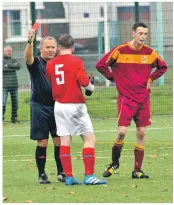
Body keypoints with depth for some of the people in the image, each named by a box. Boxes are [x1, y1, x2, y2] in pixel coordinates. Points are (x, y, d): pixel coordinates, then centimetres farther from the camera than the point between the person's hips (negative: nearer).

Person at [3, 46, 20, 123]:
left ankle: (14, 118, 17)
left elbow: (18, 66, -6)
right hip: (4, 85, -5)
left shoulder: (14, 61, 14)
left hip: (14, 85, 5)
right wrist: (13, 67, -11)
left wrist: (9, 65, -16)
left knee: (15, 102, 8)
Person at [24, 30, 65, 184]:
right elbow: (28, 57, -26)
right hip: (39, 106, -3)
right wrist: (30, 42, -44)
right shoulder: (36, 63, -3)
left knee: (59, 141, 1)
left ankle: (61, 173, 10)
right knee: (42, 142, -1)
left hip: (57, 106, 3)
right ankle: (42, 175, 6)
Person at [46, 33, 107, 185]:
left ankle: (69, 177, 5)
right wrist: (91, 87, 0)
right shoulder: (75, 61, -8)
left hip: (59, 105, 5)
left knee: (65, 142, 7)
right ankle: (89, 176, -9)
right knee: (90, 139, -1)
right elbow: (84, 81, -18)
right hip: (75, 105, -5)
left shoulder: (50, 64, 6)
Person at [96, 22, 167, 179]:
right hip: (126, 98, -3)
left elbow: (162, 67, 19)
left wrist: (150, 79, 7)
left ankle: (137, 170, 9)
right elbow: (101, 65, -2)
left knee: (141, 134, 2)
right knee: (122, 132, -13)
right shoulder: (120, 50, -7)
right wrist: (115, 79, -3)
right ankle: (114, 163, 11)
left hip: (143, 99, 3)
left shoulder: (149, 52, 3)